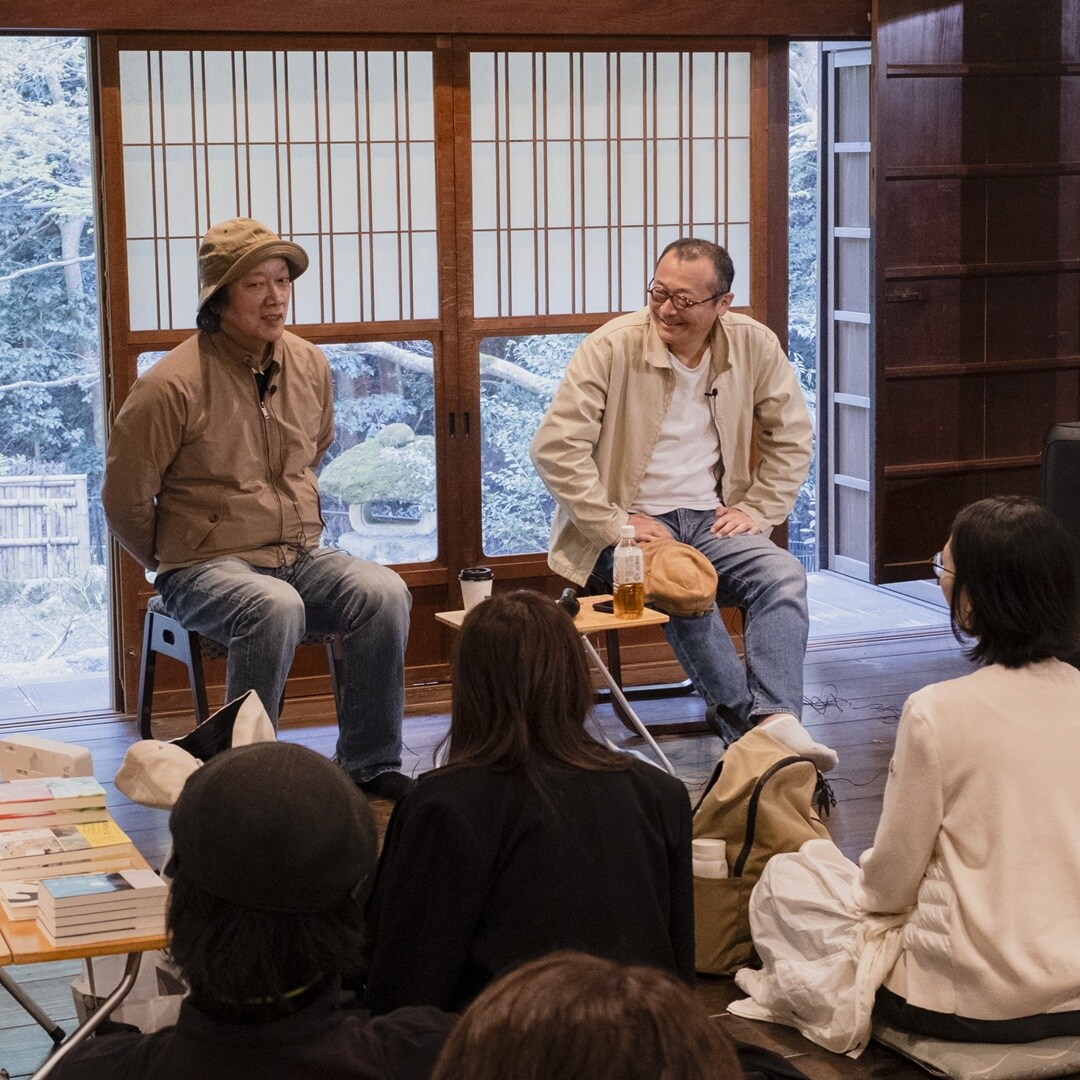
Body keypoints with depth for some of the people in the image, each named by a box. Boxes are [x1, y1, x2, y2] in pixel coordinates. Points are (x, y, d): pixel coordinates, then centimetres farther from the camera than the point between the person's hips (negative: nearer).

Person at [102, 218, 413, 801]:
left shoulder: (310, 365, 5)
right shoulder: (170, 386, -14)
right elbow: (124, 500, -5)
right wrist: (178, 564, 4)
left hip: (300, 556, 6)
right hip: (205, 566, -5)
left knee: (384, 592, -22)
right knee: (276, 606, -37)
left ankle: (370, 765, -10)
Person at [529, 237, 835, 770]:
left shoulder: (754, 346, 1)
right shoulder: (611, 346, -10)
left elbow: (792, 438, 14)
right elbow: (555, 446, -13)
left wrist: (758, 512, 1)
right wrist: (615, 525, -17)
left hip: (709, 520, 4)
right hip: (631, 523, -4)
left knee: (783, 575, -25)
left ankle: (778, 720, -38)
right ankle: (745, 724, -24)